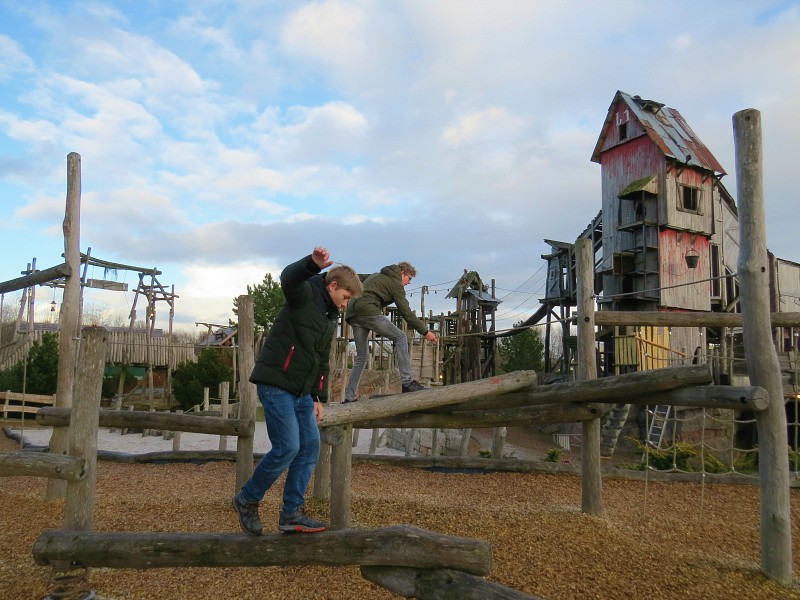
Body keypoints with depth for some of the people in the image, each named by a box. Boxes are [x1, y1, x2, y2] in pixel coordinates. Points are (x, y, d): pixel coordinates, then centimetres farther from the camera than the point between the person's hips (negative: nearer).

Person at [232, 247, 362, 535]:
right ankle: (247, 499, 12)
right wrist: (313, 263, -53)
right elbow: (288, 278, -33)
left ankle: (291, 513, 14)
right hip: (276, 384, -9)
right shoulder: (306, 294, -8)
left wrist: (319, 398, 17)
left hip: (301, 391, 9)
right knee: (287, 447, -10)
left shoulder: (330, 316, 17)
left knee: (310, 447, 5)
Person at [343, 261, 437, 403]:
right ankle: (407, 382, -10)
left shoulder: (376, 276, 31)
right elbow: (406, 312, -2)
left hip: (353, 313, 9)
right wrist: (425, 332, 1)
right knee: (400, 338, -3)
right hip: (369, 311, -8)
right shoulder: (395, 282, 5)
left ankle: (349, 398, 9)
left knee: (361, 357, 13)